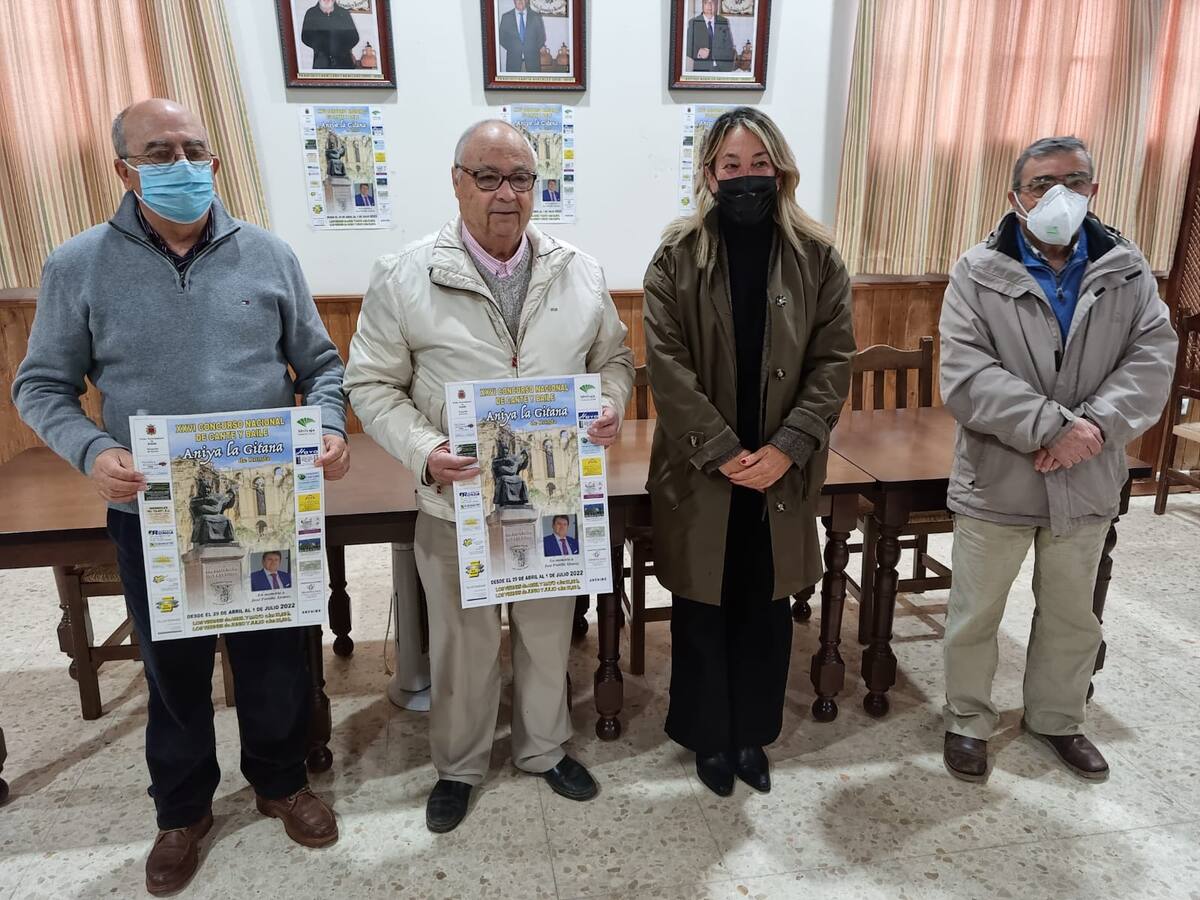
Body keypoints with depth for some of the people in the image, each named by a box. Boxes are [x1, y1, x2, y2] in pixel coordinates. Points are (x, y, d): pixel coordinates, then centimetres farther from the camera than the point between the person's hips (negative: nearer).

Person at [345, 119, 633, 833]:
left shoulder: (580, 272, 1)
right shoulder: (404, 277, -7)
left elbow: (615, 358, 11)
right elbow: (373, 385, -4)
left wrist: (610, 405, -11)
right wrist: (424, 452, -20)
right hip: (457, 500, -2)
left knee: (550, 634, 19)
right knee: (464, 643, 15)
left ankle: (545, 748, 45)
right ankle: (459, 765, 40)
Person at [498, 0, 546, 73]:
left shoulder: (536, 16, 7)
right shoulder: (506, 17, 6)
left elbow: (542, 37, 9)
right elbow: (502, 38, 8)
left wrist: (534, 49, -3)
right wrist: (511, 49, -4)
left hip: (532, 59, 0)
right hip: (513, 58, 0)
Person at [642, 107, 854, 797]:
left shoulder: (818, 259, 1)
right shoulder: (677, 257, -4)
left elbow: (834, 363, -3)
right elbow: (666, 364, -10)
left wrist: (785, 450, -14)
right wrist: (723, 452, -17)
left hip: (781, 474, 2)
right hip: (700, 471, -1)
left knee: (766, 609, 14)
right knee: (702, 609, 11)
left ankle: (752, 734, 35)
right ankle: (709, 737, 32)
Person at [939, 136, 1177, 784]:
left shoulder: (1127, 270, 2)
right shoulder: (978, 273, -8)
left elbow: (1153, 359, -7)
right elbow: (965, 376, -18)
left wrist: (1093, 425, -23)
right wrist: (1052, 425, -25)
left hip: (1086, 483, 3)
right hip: (995, 480, -3)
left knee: (1073, 617, 20)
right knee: (975, 615, 11)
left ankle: (1056, 718, 43)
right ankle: (967, 721, 33)